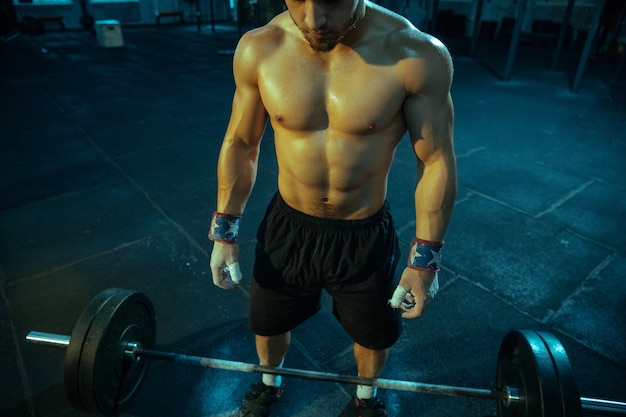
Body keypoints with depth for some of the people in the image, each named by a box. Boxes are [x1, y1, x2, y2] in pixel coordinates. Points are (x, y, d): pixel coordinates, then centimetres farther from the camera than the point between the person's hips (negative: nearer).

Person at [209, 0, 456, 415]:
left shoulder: (417, 54, -21)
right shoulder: (259, 48, -13)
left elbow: (437, 161, -12)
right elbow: (240, 144, -2)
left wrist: (425, 260, -9)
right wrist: (224, 231, 0)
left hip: (366, 236, -1)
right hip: (287, 227, 2)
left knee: (374, 332, 22)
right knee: (268, 320, 24)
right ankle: (270, 382, 61)